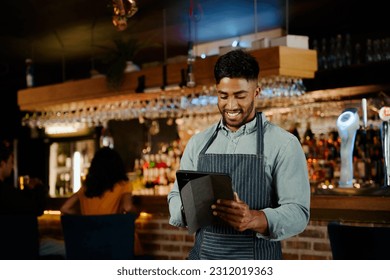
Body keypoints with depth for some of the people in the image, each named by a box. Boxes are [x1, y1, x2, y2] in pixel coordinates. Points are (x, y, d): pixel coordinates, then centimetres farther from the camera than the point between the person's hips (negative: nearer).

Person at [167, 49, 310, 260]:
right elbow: (177, 197, 9)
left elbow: (298, 212, -10)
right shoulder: (198, 143, 8)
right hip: (202, 261, 3)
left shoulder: (284, 144, -6)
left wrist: (255, 219, -30)